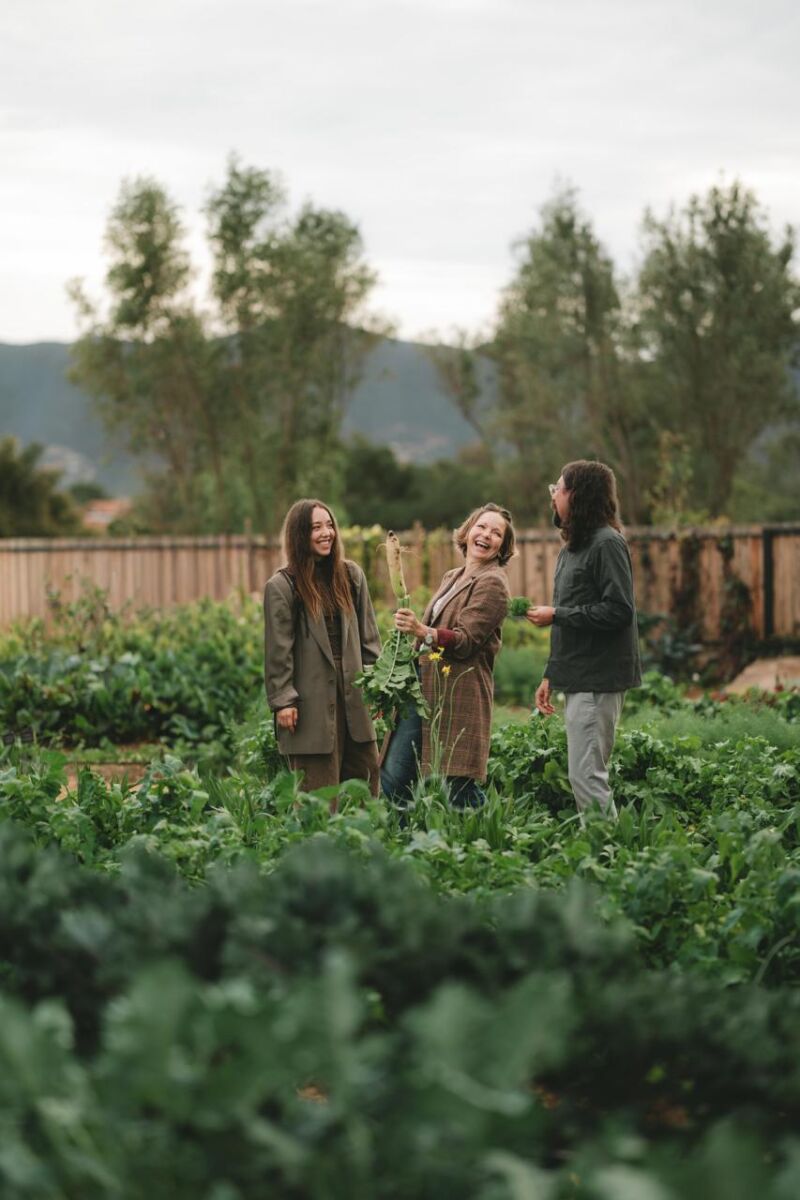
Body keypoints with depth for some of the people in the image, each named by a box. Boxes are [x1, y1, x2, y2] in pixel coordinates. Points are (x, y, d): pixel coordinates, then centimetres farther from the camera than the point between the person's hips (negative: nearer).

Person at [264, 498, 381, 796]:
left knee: (367, 777, 8)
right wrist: (282, 701, -10)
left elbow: (368, 635, 12)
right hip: (312, 697, -5)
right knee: (319, 794, -1)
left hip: (354, 694, 5)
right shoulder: (281, 586, -5)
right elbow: (278, 649, -7)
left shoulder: (351, 575, 9)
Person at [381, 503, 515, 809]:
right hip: (423, 687, 8)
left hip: (458, 694, -8)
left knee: (458, 788, -8)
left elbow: (465, 640, -17)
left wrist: (423, 632, -31)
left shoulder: (492, 584, -6)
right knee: (392, 777, 2)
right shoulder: (452, 577, 19)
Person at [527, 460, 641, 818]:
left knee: (586, 776, -12)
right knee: (585, 776, 12)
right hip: (577, 680, 10)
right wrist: (550, 675, 19)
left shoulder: (607, 544, -12)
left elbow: (618, 611, -21)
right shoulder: (572, 548, 18)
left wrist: (556, 615, -14)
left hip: (599, 679, -10)